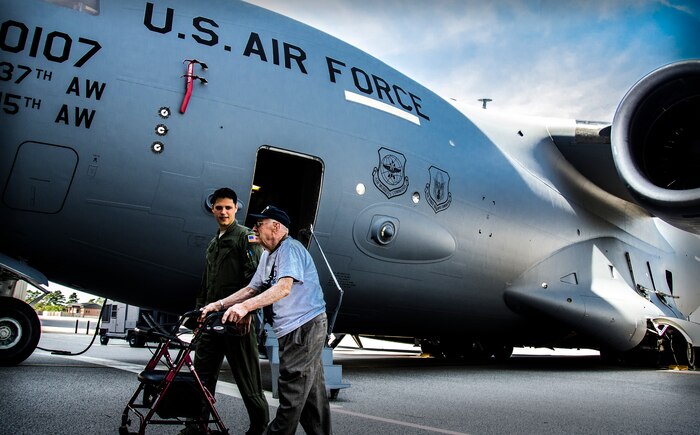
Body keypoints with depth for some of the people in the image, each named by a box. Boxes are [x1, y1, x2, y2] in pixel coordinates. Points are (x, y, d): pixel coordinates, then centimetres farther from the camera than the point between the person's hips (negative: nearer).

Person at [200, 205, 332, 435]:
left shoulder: (290, 248, -14)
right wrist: (219, 305, 6)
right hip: (292, 329, 10)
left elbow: (284, 288, -28)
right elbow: (252, 288, 16)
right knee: (311, 391, 15)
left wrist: (245, 306, -35)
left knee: (292, 390, -4)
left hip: (306, 325, -10)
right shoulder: (267, 255, 17)